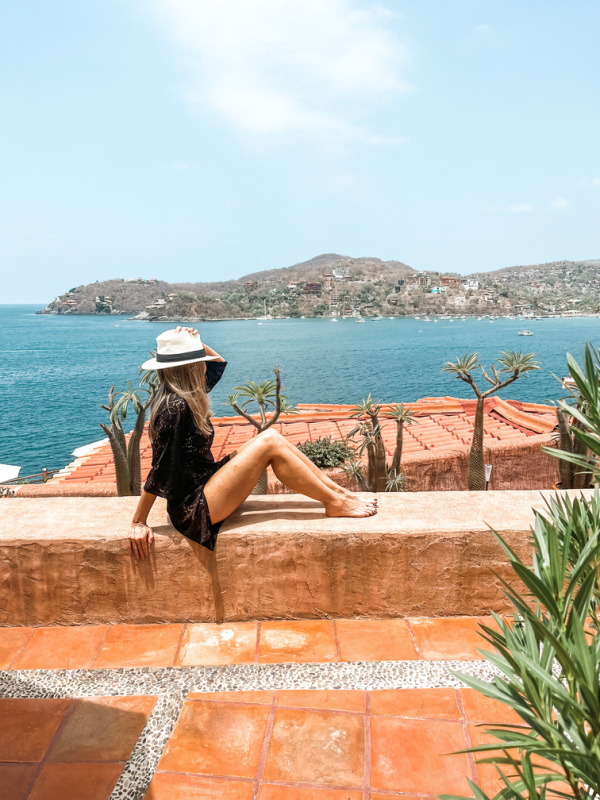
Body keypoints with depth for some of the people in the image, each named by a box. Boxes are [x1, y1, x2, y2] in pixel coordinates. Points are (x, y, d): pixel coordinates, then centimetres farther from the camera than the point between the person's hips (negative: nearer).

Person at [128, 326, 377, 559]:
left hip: (205, 483, 10)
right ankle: (335, 503, -8)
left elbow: (219, 362, 21)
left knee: (270, 435, 0)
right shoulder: (173, 408, -22)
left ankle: (335, 489, 2)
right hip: (193, 509, -10)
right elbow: (160, 471, -21)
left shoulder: (179, 395, 7)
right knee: (268, 444, -17)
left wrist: (194, 342, 4)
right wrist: (139, 523, -17)